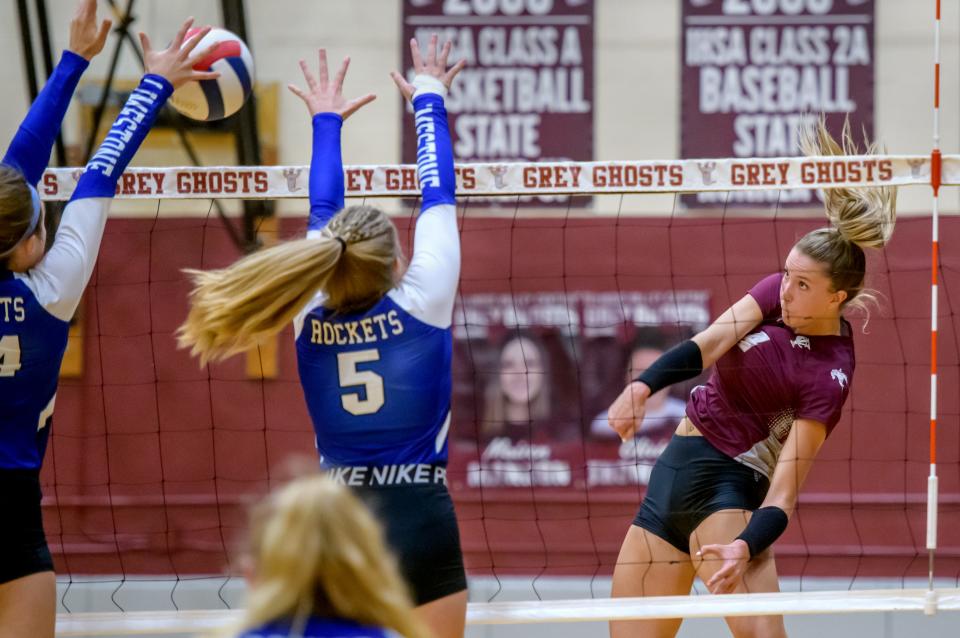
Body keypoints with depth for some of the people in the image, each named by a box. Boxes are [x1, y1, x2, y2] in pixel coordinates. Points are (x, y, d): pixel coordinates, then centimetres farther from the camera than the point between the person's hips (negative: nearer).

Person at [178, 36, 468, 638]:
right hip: (420, 520, -4)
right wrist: (429, 98, 19)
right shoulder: (421, 304, -6)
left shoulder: (312, 318, 3)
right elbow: (439, 198, 6)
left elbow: (323, 217, 18)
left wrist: (326, 122, 32)